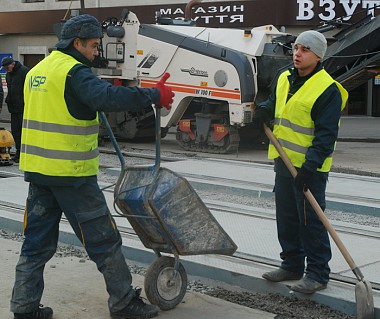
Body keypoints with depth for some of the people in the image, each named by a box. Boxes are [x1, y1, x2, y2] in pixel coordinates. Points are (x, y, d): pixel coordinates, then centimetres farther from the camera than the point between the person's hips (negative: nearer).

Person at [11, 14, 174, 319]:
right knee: (104, 239, 3)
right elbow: (108, 97, -30)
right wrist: (154, 95, -24)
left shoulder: (37, 70, 16)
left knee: (37, 242, 14)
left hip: (37, 168, 8)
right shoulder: (74, 71, -13)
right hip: (71, 172, -8)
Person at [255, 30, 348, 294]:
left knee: (311, 221, -3)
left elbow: (327, 133, -19)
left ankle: (318, 273, 8)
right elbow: (274, 104, 26)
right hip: (284, 162, 8)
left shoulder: (328, 89, -15)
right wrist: (264, 109, 2)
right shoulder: (284, 79, 9)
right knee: (286, 218, 15)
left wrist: (311, 165, -26)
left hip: (309, 167, -8)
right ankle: (292, 265, 29)